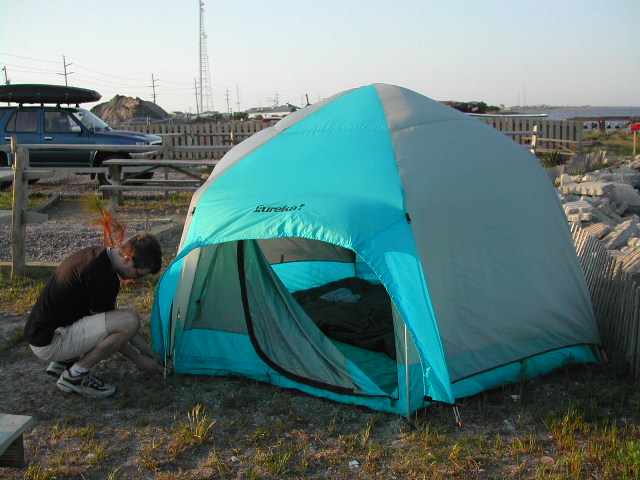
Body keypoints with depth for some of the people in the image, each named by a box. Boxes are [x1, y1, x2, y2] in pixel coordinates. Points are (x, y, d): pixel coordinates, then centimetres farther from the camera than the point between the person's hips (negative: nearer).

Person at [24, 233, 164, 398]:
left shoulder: (95, 254, 7)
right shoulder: (103, 275, -23)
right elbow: (111, 329, -11)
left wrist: (145, 348, 19)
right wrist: (139, 359, 3)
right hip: (50, 343, -10)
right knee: (130, 320, -22)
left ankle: (62, 362, 15)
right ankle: (75, 375, -7)